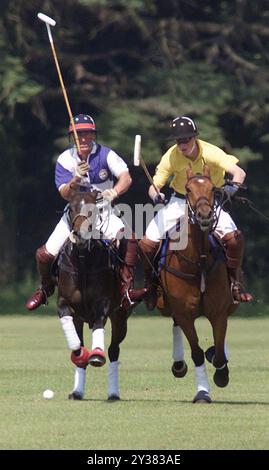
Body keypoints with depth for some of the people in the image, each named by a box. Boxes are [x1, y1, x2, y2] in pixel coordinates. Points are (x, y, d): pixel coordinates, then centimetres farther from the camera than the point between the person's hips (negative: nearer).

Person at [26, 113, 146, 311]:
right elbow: (65, 194, -16)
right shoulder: (65, 159, -8)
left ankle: (127, 287, -23)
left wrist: (114, 192, -46)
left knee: (129, 240, -31)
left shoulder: (106, 154, -13)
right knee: (44, 255, -7)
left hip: (102, 211, -1)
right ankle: (46, 288, 25)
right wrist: (76, 179, -36)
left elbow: (126, 178, -25)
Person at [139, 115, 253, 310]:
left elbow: (239, 172, -32)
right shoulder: (171, 157, -19)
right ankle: (151, 284, 15)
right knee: (147, 243, -12)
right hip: (179, 202, 1)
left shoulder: (210, 153, -23)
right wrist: (155, 195, -42)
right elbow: (155, 186, -17)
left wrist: (234, 185, -55)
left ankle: (235, 281, -2)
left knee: (234, 237, -26)